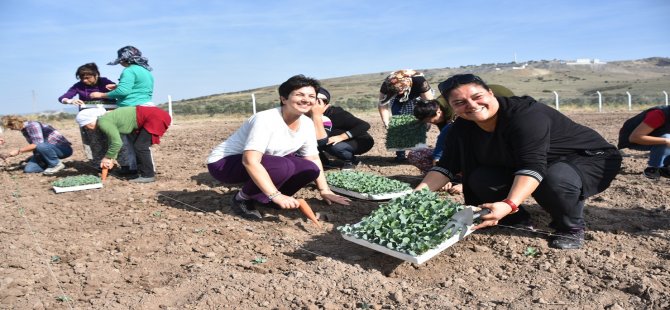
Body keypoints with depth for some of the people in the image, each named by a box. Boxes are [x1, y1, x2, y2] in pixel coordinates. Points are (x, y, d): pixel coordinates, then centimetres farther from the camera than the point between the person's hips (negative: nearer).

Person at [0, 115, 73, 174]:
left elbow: (38, 144, -28)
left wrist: (18, 151, -21)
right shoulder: (24, 130, 9)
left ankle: (56, 164, -15)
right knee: (28, 169, -5)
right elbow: (33, 146, 16)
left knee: (41, 146, -38)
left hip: (64, 149, -8)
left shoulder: (32, 125, -18)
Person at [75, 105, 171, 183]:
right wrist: (111, 158, 18)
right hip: (152, 115, 9)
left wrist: (107, 158, 3)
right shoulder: (107, 118, 15)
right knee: (138, 146, 15)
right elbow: (114, 140, 22)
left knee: (140, 147, -5)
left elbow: (117, 142, -11)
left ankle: (148, 175, 4)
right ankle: (144, 172, 24)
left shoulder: (103, 122, -11)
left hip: (154, 118, -9)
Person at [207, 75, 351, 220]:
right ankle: (242, 198, -9)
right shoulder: (266, 119, -29)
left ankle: (261, 196, 3)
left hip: (266, 163, 7)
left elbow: (314, 159, 3)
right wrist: (276, 196, -41)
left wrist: (324, 190, -6)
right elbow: (250, 161, -37)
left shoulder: (307, 124, -7)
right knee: (283, 166, -33)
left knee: (310, 169, -13)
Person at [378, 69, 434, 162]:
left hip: (416, 99, -1)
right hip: (397, 102, 1)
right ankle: (400, 154, -7)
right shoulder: (386, 85, -33)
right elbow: (383, 105, -25)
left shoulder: (419, 81, -37)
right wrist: (386, 122, -36)